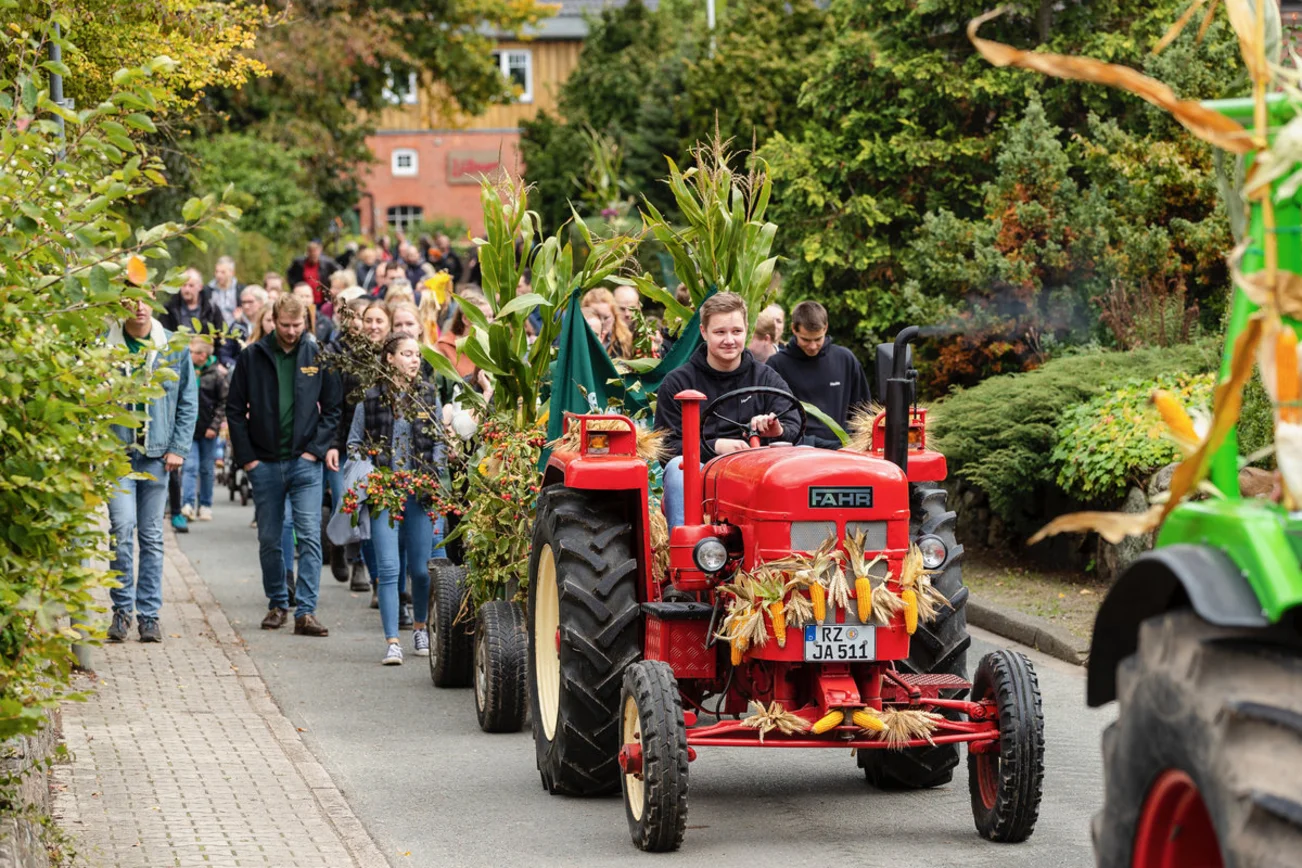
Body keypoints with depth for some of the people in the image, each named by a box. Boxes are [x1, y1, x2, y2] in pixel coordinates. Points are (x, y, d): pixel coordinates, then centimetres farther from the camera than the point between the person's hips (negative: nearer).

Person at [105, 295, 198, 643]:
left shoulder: (174, 347, 4)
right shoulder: (105, 344, -1)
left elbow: (188, 402, 8)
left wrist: (178, 447, 0)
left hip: (157, 454, 2)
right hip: (117, 452, -2)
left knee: (152, 535, 6)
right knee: (122, 527, -13)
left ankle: (149, 614, 12)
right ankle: (122, 608, 0)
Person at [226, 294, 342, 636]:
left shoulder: (318, 356, 2)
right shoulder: (252, 357, 2)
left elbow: (332, 408, 6)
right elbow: (235, 409, 5)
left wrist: (316, 449, -5)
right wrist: (246, 457, -2)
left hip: (305, 463, -1)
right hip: (265, 463, 1)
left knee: (310, 537, -10)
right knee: (269, 540, 8)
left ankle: (306, 611, -11)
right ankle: (277, 604, 23)